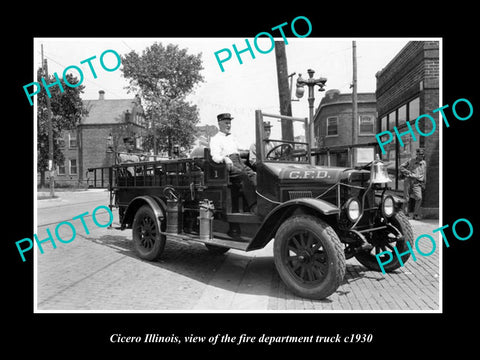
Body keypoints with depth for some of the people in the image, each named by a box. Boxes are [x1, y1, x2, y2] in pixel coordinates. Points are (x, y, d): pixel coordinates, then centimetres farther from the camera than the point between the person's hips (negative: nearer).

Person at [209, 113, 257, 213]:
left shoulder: (232, 137, 31)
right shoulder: (215, 139, 9)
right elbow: (215, 156, -7)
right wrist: (225, 159, -27)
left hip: (239, 163, 6)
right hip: (227, 165, -6)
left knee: (253, 175, -23)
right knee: (244, 176, -32)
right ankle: (252, 205, -36)